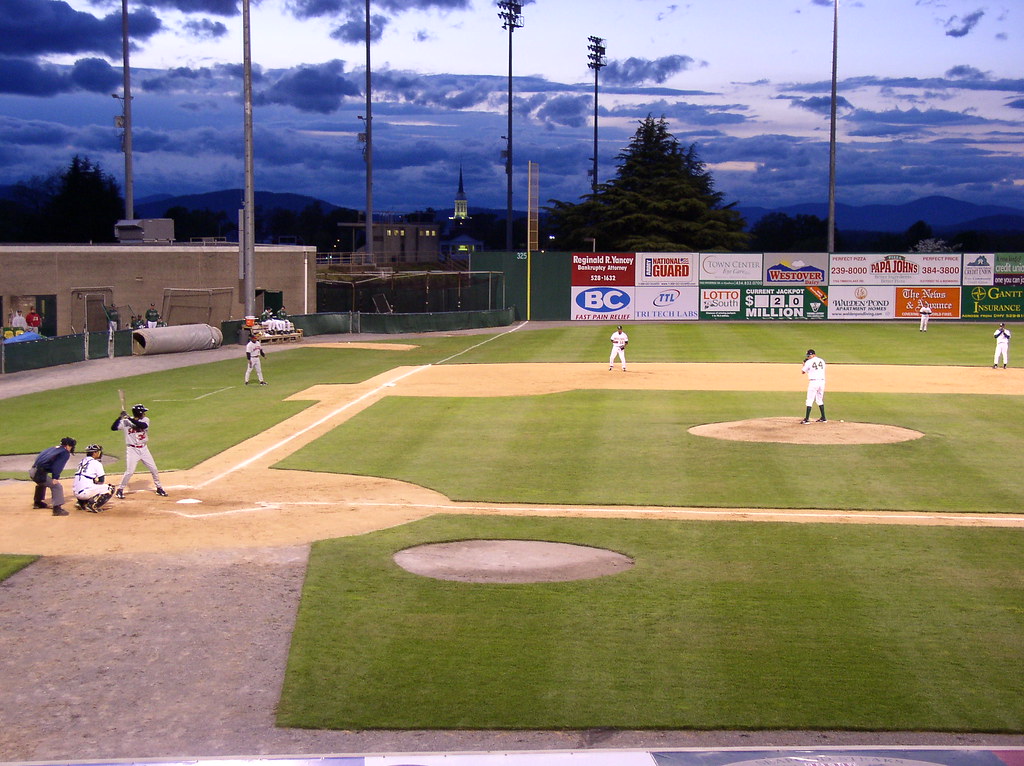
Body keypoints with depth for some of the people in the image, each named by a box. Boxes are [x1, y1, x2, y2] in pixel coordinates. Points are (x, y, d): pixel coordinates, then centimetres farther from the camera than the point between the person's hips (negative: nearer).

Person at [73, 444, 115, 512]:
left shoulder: (82, 461, 17)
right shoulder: (96, 463, -5)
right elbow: (102, 481, -3)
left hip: (76, 493, 8)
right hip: (85, 492, -8)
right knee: (110, 488, 2)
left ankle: (81, 503, 15)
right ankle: (93, 505, -12)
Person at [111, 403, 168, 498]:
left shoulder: (145, 420, -1)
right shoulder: (125, 422, -7)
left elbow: (144, 425, -23)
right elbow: (113, 428, -13)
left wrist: (130, 419, -28)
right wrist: (120, 417, -24)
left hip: (144, 449, 4)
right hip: (132, 450, -4)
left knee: (154, 469, 7)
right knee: (129, 471, -11)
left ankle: (159, 488, 22)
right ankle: (120, 490, 4)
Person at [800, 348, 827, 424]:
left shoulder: (809, 362, -5)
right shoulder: (822, 361, 11)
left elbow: (803, 372, 4)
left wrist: (804, 364, 21)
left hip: (813, 382, -6)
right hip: (822, 381, 6)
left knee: (810, 400, -4)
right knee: (820, 400, 19)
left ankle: (807, 419, -9)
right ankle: (823, 418, 20)